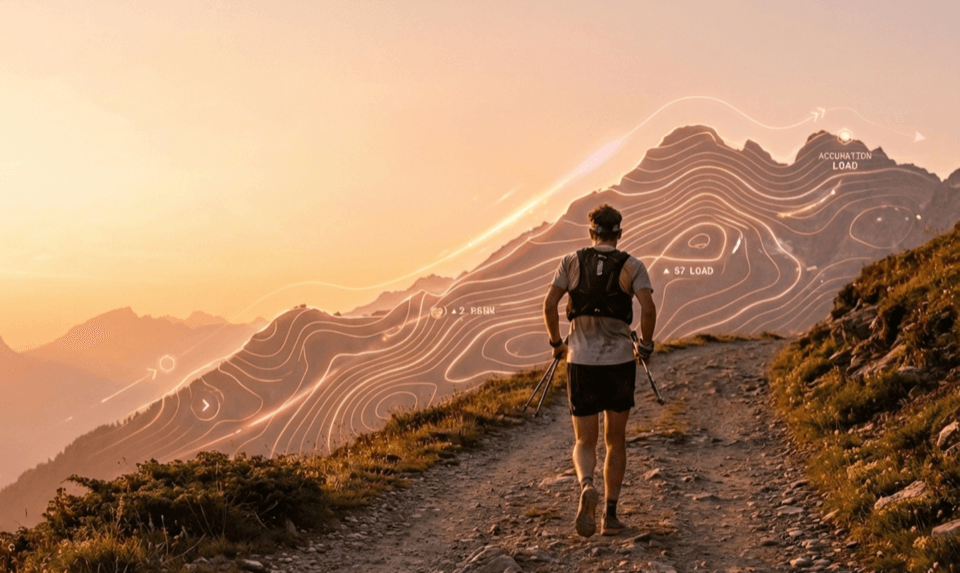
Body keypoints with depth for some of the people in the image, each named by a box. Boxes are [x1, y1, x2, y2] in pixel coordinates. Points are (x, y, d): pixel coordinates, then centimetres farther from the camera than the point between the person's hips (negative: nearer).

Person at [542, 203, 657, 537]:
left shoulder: (572, 261, 4)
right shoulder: (632, 266, 0)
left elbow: (549, 303, -4)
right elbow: (648, 309, -12)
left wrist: (556, 342, 12)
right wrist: (646, 346, 5)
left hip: (581, 362, 0)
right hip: (619, 362, 0)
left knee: (585, 443, 8)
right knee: (616, 441, 17)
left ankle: (586, 488, -25)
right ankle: (610, 515, 14)